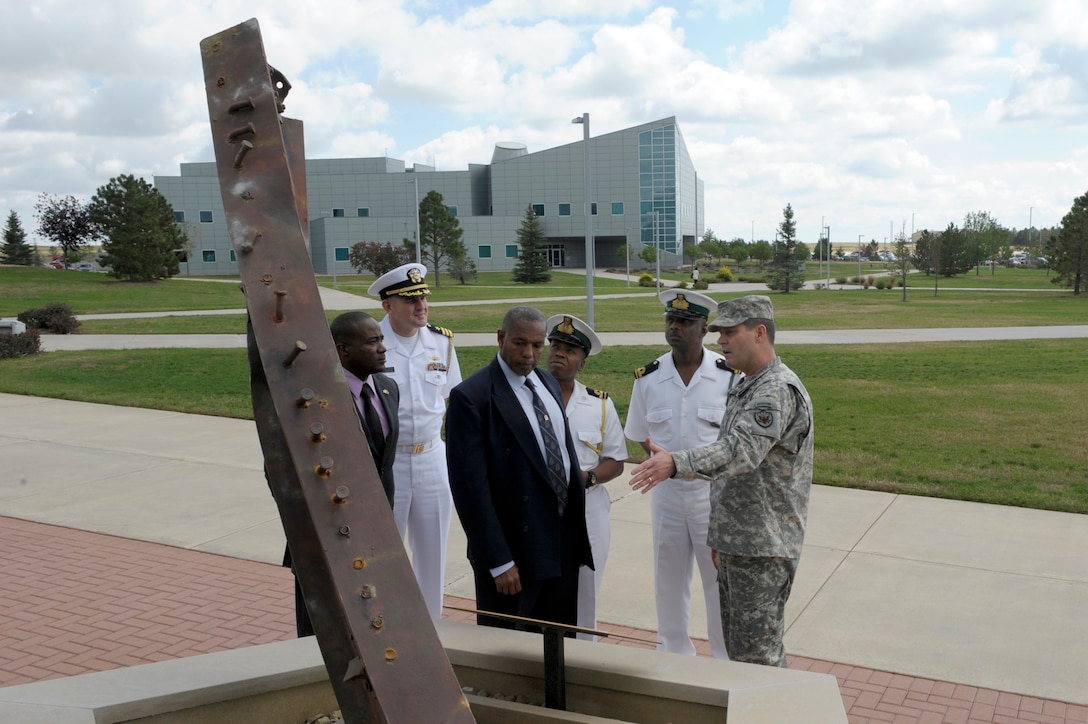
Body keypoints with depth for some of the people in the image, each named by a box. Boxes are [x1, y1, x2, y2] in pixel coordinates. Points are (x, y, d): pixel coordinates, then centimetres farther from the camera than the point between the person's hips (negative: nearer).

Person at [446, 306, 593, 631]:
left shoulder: (549, 384, 9)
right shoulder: (471, 397, -15)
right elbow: (470, 486, -18)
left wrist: (578, 535, 11)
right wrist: (499, 561, -19)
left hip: (564, 544, 7)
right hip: (514, 550, -7)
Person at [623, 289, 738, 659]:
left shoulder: (729, 375, -11)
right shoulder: (648, 378, -3)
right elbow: (641, 437, 7)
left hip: (716, 492, -2)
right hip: (667, 493, 3)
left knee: (721, 580, 8)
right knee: (669, 580, 16)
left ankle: (726, 661, 27)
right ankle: (675, 654, 36)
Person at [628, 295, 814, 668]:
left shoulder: (779, 391, -17)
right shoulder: (747, 387, 16)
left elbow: (741, 451, -34)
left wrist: (676, 463, -47)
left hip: (763, 548, -10)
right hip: (735, 544, 10)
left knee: (757, 654, -3)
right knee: (736, 646, 17)